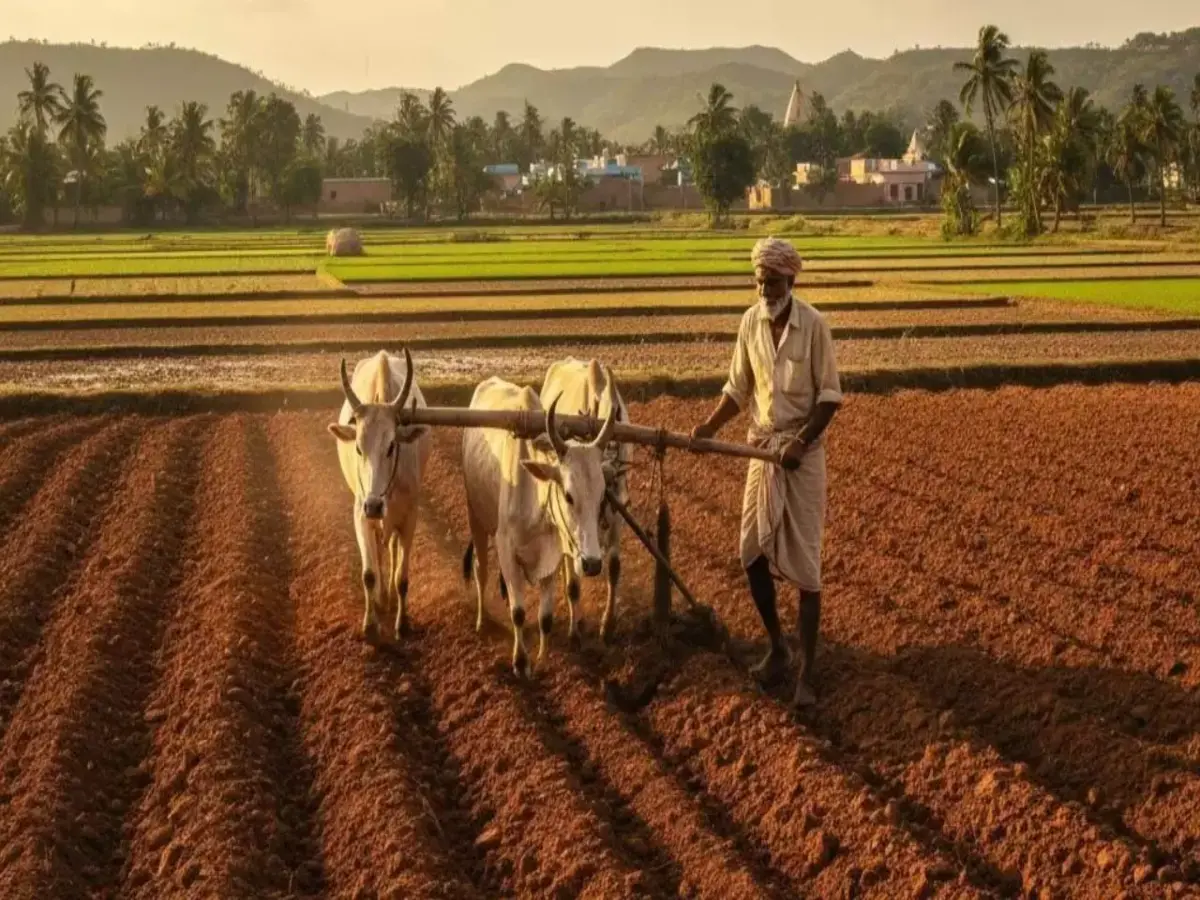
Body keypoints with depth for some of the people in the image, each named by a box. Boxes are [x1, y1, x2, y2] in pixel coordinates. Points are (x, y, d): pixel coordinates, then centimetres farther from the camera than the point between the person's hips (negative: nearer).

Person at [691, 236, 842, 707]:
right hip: (762, 448, 5)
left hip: (803, 453, -5)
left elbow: (829, 395, -11)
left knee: (804, 562, -5)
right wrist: (710, 426, -7)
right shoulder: (750, 321, 0)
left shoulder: (813, 325, -15)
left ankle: (806, 673, -1)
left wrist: (801, 441, -21)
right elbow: (738, 388, 8)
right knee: (753, 554, 6)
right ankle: (777, 647, 27)